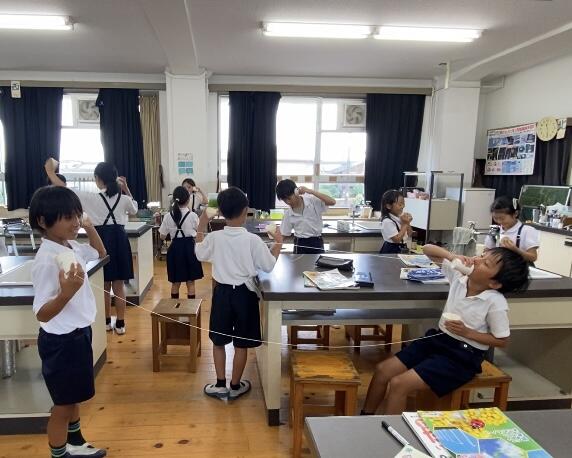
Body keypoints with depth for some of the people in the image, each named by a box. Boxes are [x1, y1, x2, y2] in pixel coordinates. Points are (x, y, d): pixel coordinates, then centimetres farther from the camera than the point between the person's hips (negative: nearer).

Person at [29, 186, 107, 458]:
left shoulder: (71, 247, -1)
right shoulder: (47, 259, -26)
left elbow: (100, 254, 21)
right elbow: (42, 314, -26)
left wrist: (90, 228, 6)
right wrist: (67, 292, -44)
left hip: (79, 334, 9)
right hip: (61, 342, -9)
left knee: (73, 398, 26)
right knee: (63, 405, 10)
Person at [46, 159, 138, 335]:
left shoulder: (92, 198, -11)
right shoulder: (124, 199, -3)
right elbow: (134, 210, 19)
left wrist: (50, 171, 6)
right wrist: (126, 188, 12)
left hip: (101, 240, -2)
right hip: (119, 240, 2)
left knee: (104, 284, 13)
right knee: (119, 284, 8)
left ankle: (106, 321, 27)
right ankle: (120, 323, 14)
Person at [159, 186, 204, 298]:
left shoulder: (168, 216, -4)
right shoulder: (192, 215, -9)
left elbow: (163, 236, 1)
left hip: (175, 248, 2)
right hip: (189, 247, -2)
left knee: (175, 282, 14)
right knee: (190, 282, 8)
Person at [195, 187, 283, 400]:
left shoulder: (214, 237, -9)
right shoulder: (253, 240, -17)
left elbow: (200, 254, 11)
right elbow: (269, 266, -8)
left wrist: (201, 228, 19)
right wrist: (278, 243, 5)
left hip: (222, 292, 2)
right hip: (244, 293, -2)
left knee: (219, 341, 17)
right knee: (241, 344, 12)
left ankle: (220, 385, 25)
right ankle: (235, 386, 25)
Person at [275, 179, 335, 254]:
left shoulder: (312, 201, -9)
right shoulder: (288, 213, 0)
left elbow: (332, 202, -22)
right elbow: (283, 234, 5)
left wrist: (310, 191, -25)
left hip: (316, 243, -2)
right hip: (299, 245, 2)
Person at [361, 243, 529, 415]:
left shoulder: (496, 303, -19)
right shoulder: (459, 275, -6)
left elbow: (502, 340, -8)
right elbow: (427, 249, -1)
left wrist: (467, 332, -18)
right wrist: (453, 257, -19)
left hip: (463, 355, -6)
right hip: (438, 339, 6)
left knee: (398, 384, -18)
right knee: (382, 370, -1)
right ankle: (365, 418, 16)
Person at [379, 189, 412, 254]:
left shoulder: (401, 217, 1)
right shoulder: (387, 221, -22)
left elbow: (409, 235, 10)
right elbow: (397, 239, -23)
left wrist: (408, 223, -7)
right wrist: (404, 224, -17)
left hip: (401, 249, 7)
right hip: (391, 250, -7)